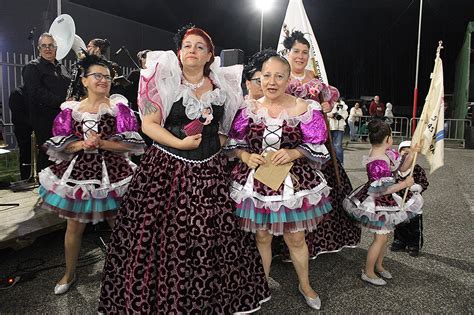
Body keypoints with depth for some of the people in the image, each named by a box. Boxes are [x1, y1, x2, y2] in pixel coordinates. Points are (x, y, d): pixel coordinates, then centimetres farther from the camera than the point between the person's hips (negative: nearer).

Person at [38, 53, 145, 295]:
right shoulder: (71, 109, 2)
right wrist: (82, 144, -15)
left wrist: (102, 143, -19)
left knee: (118, 224, 8)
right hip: (78, 171, 2)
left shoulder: (118, 106, -3)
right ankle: (69, 274, 34)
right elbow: (60, 145, 2)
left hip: (111, 172, -2)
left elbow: (128, 144, -8)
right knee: (74, 226, 11)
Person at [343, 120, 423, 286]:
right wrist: (405, 184, -21)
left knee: (385, 235, 21)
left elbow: (402, 167, 14)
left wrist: (411, 154, -3)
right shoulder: (375, 163, -29)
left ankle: (379, 265, 40)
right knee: (380, 238, 1)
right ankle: (368, 273, 18)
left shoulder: (388, 154, -1)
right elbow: (381, 189, -27)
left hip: (387, 202, 10)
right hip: (378, 204, -9)